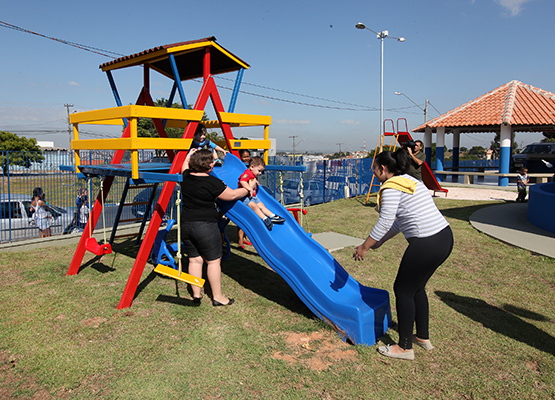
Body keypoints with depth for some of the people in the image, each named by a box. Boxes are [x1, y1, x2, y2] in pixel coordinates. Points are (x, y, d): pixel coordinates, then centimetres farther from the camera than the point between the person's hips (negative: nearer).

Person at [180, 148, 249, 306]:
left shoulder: (187, 177, 4)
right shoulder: (212, 182, -14)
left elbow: (185, 167, 29)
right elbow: (233, 195, -5)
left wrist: (189, 155, 46)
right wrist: (248, 189, 11)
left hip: (185, 224, 7)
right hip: (205, 226, -7)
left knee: (194, 259, 14)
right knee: (214, 261, 4)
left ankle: (196, 294, 22)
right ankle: (217, 297, 13)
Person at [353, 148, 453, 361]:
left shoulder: (391, 186, -9)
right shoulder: (408, 181, 20)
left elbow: (385, 222, -14)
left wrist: (365, 247, -3)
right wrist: (379, 242, 27)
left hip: (426, 245, -10)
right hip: (444, 238, 10)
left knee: (403, 290, 6)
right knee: (417, 288, 23)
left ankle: (405, 347, 18)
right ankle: (423, 337, 37)